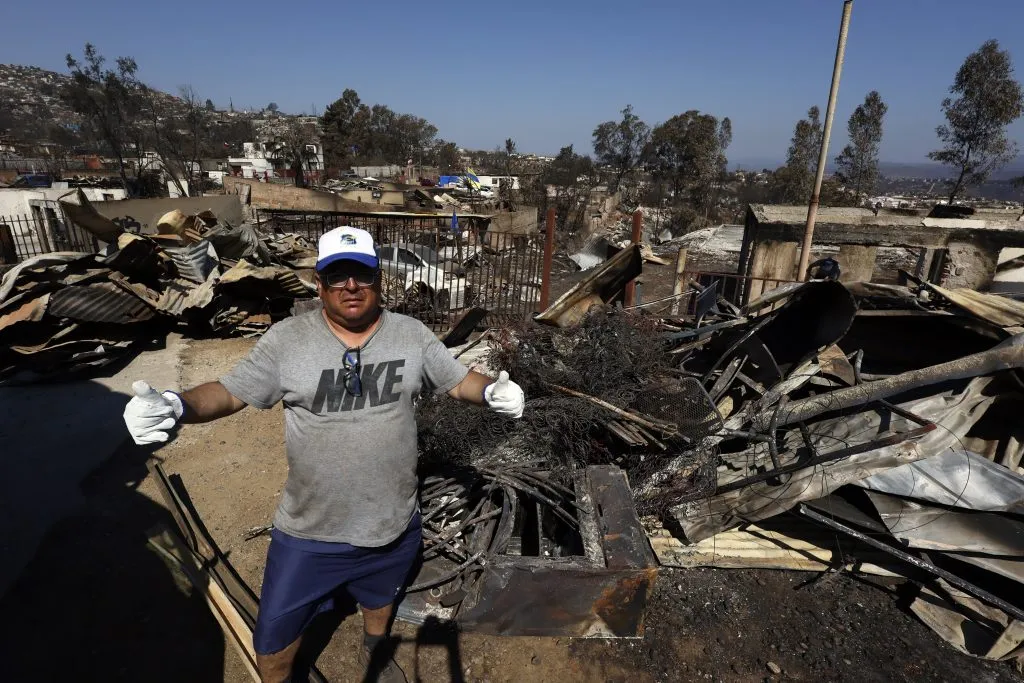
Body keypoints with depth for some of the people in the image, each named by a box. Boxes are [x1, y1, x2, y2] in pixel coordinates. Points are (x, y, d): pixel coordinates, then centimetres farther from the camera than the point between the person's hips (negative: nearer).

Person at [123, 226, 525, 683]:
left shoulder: (412, 335, -9)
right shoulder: (286, 340, -13)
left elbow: (457, 380, -2)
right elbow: (230, 392, -8)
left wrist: (492, 391, -23)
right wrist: (175, 406, -28)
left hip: (394, 523, 2)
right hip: (310, 531, -1)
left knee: (381, 597, 32)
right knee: (274, 636, 18)